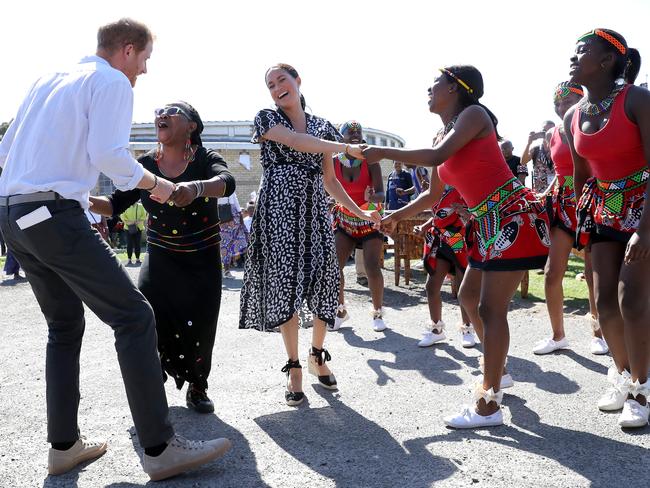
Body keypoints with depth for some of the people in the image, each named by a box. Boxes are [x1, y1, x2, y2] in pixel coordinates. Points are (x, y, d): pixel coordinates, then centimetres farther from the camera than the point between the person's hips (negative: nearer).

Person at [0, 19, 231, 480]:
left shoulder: (49, 79, 22)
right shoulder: (112, 82, -2)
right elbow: (108, 154, -17)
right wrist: (155, 184, -2)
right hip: (56, 215, -9)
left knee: (65, 326, 17)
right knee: (134, 316, -7)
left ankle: (64, 445, 20)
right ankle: (160, 447, -8)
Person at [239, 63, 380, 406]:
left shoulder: (322, 126, 15)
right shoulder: (267, 118, 4)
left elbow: (329, 180, 15)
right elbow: (295, 141, -15)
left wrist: (359, 212, 8)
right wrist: (348, 148, -17)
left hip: (314, 211, 3)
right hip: (280, 210, -3)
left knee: (323, 279, 0)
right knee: (285, 283, -6)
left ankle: (317, 355, 22)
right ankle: (294, 368, 5)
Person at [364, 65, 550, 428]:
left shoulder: (473, 114, -9)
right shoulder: (446, 135, 16)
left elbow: (436, 157, -24)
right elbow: (434, 194, 24)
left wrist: (382, 152, -16)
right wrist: (397, 216, 25)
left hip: (513, 216, -9)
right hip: (489, 223, 9)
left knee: (491, 308, -10)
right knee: (470, 298, 17)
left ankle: (489, 405, -4)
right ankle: (497, 371, 35)